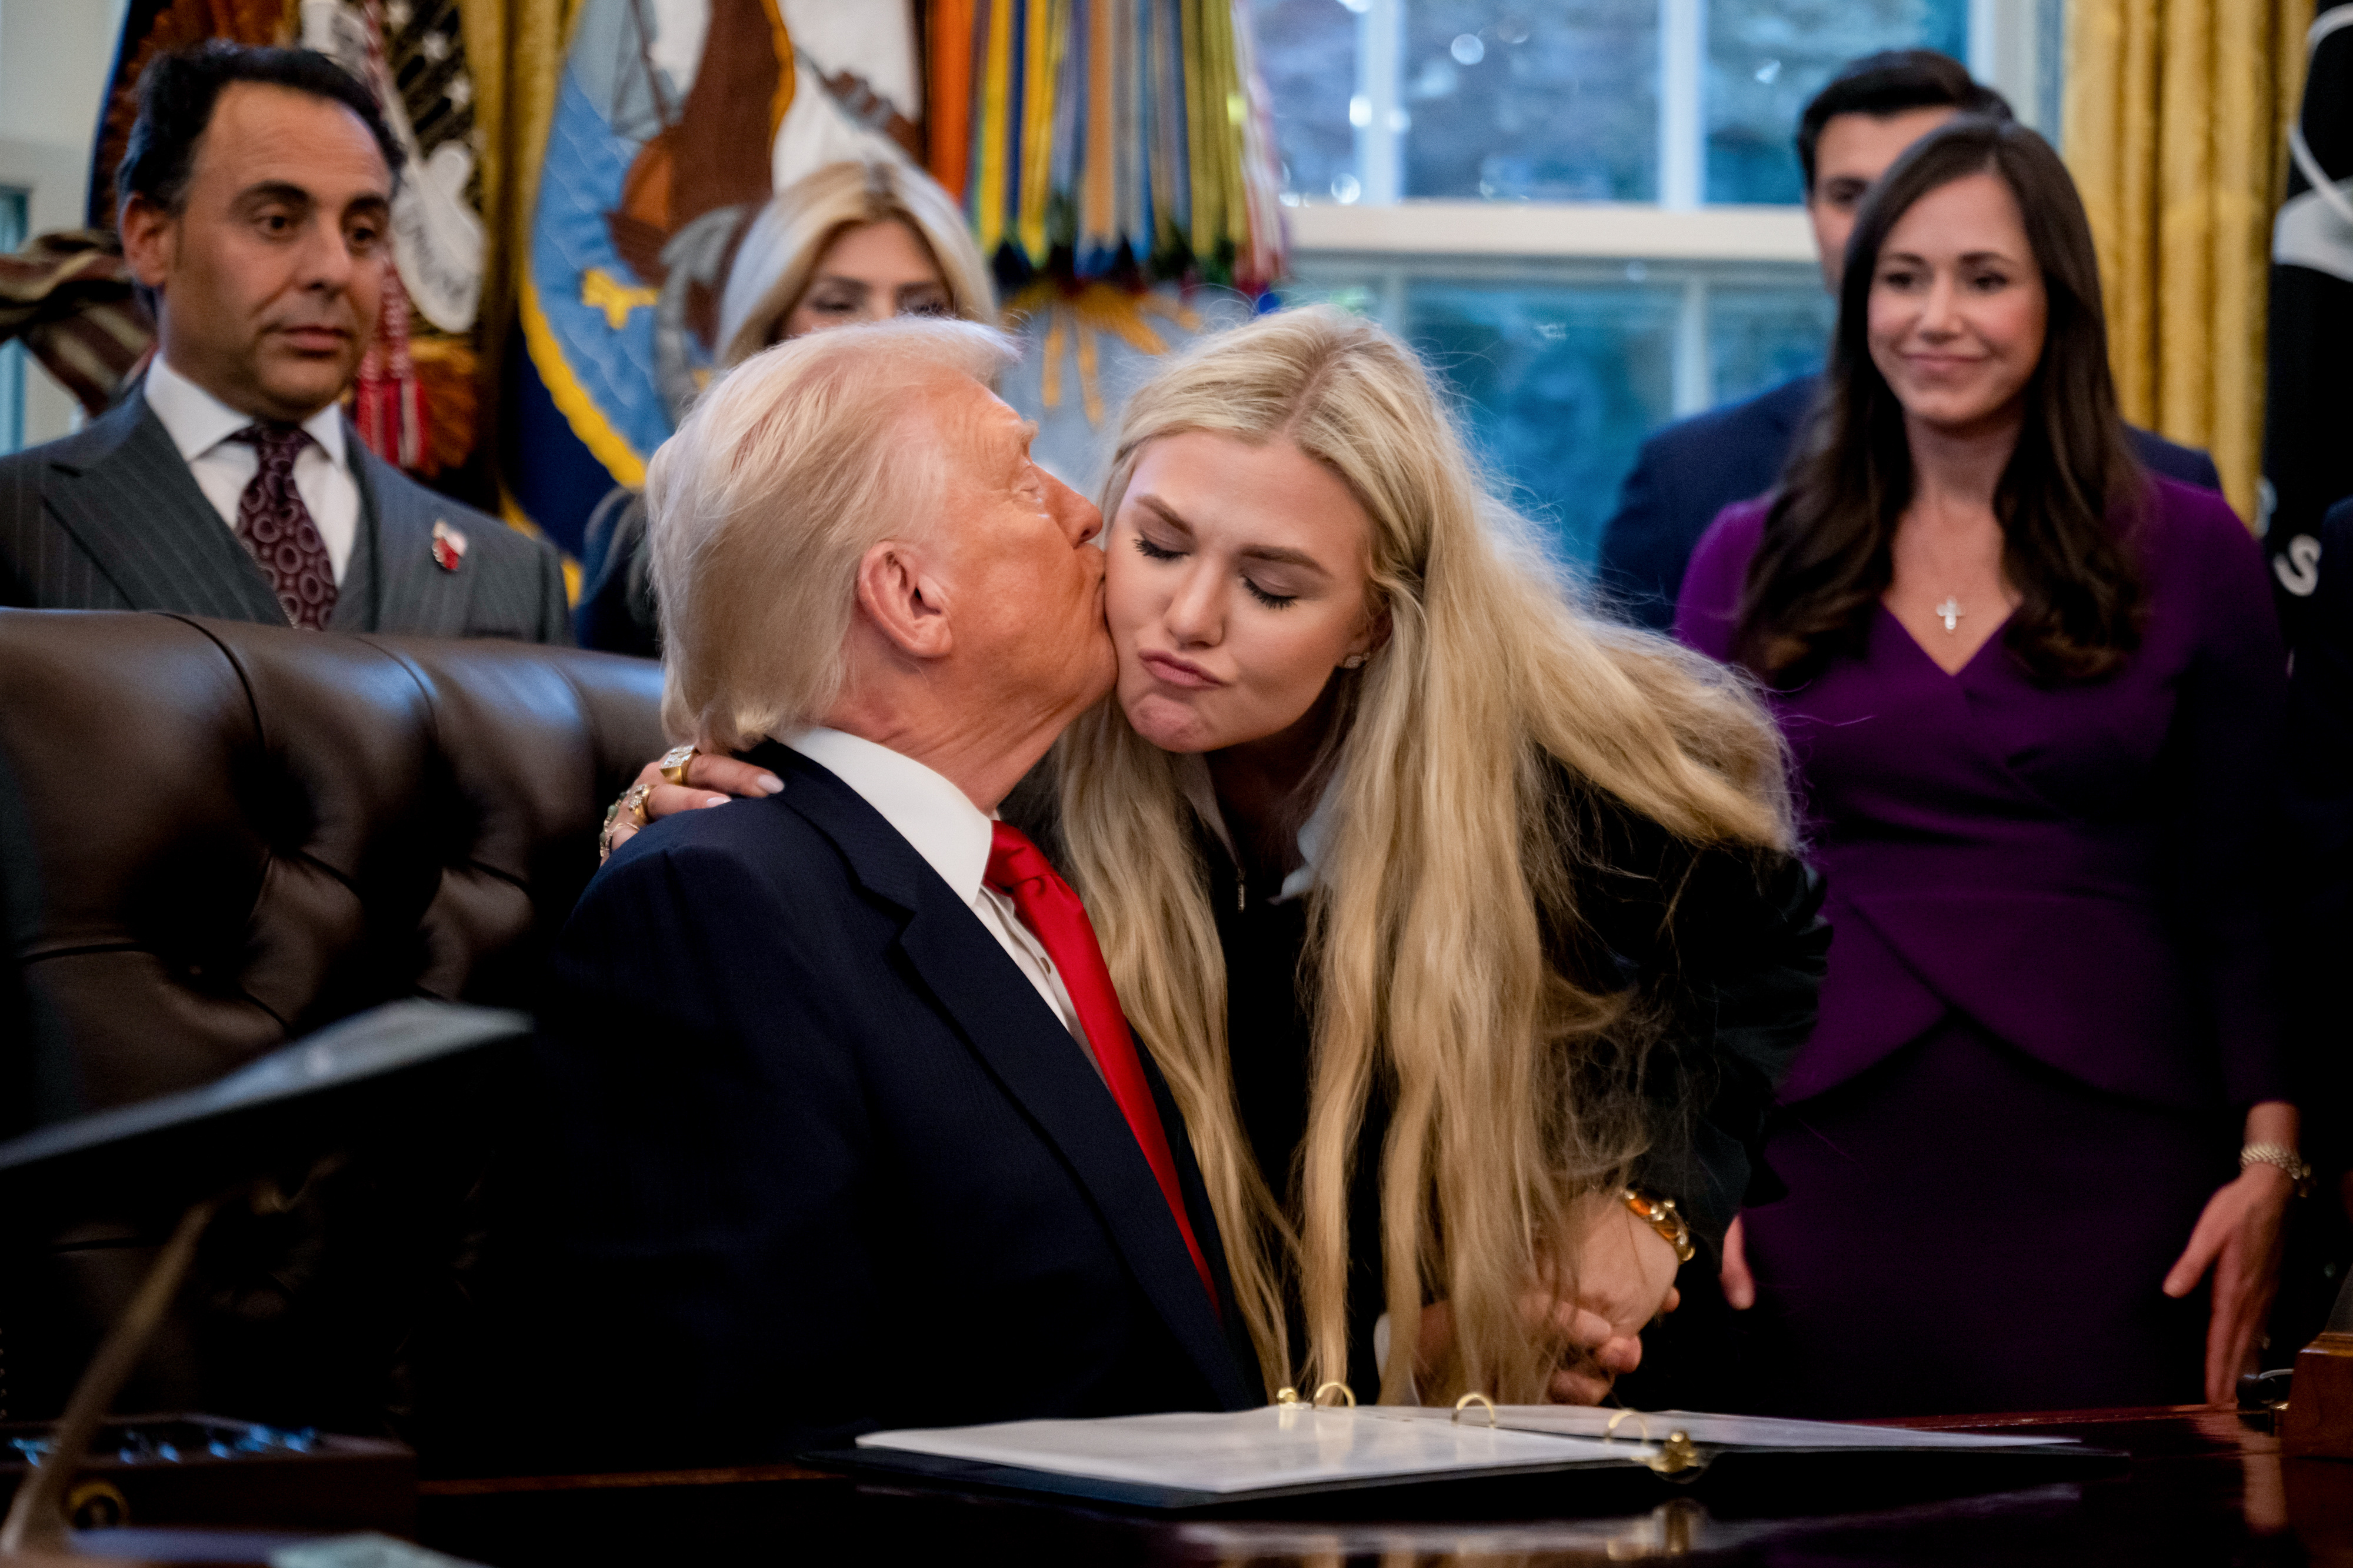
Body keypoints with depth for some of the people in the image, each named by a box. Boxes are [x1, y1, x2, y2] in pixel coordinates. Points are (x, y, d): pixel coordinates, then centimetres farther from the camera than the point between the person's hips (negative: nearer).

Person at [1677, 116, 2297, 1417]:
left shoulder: (2190, 552, 5)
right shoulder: (1751, 563, 8)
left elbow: (2242, 893, 5)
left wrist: (2269, 1161, -4)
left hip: (2103, 1164, -1)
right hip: (1825, 1159, 1)